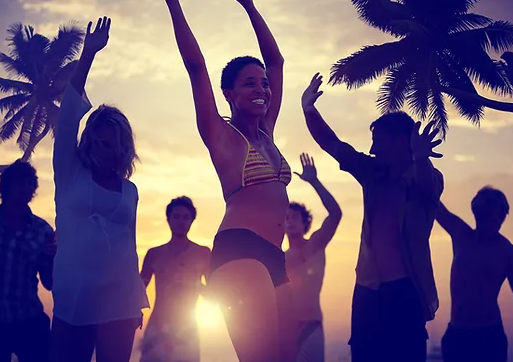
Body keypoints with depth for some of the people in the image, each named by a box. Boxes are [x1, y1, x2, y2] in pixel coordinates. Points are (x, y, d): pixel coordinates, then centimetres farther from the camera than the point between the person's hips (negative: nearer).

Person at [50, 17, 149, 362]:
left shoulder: (130, 190, 11)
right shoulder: (70, 174, 4)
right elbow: (69, 112, -5)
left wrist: (138, 301, 15)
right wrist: (89, 53, -11)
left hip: (119, 303, 2)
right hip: (73, 301, -2)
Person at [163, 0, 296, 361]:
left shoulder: (266, 134, 22)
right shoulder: (221, 135, 7)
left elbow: (276, 60, 28)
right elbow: (196, 64, 1)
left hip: (274, 258, 7)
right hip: (239, 252, -7)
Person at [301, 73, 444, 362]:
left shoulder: (428, 178, -4)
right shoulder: (372, 174, 12)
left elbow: (426, 186, -28)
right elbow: (332, 145, 9)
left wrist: (420, 158, -52)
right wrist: (309, 110, -7)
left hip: (405, 290, -6)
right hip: (368, 288, 6)